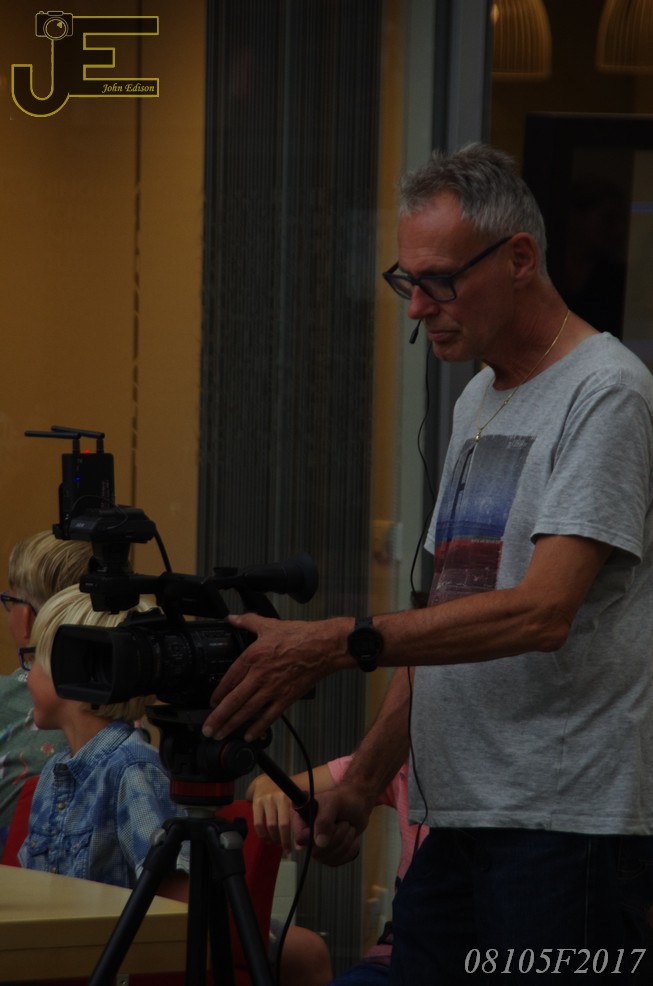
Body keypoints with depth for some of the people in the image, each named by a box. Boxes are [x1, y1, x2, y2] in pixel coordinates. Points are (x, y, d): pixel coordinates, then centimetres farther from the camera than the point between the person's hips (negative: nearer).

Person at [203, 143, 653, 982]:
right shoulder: (477, 402, 20)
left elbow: (541, 613, -21)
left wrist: (340, 644, -25)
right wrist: (368, 771, 19)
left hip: (570, 824, -9)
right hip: (457, 817, 9)